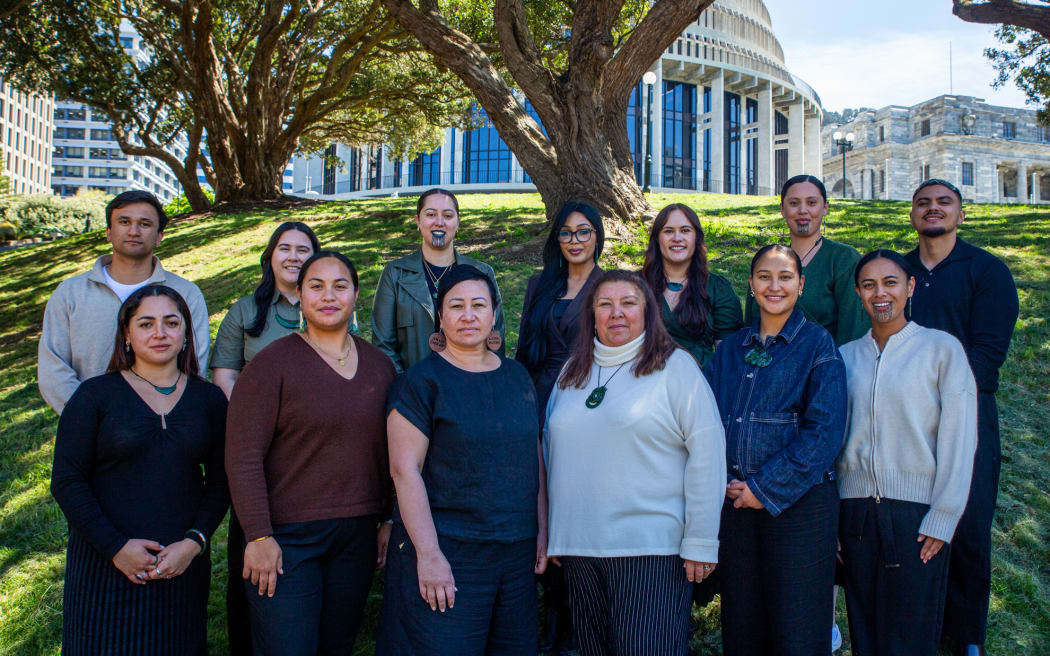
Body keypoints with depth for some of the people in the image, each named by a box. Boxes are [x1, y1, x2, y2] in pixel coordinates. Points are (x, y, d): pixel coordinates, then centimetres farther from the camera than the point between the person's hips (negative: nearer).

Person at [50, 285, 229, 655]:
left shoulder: (209, 399, 5)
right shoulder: (96, 395, -2)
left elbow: (220, 481, 4)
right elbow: (66, 482, -4)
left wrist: (194, 542, -10)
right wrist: (115, 547, -13)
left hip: (183, 566, 2)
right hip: (106, 566, -2)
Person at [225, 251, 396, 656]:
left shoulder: (379, 365, 8)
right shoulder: (273, 363, -7)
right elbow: (242, 458, -11)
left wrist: (389, 520, 11)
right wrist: (258, 536, -15)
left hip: (357, 537, 5)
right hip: (287, 536, -4)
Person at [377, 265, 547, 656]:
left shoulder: (517, 376, 11)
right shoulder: (423, 380, -5)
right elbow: (404, 470, -11)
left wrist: (542, 531, 9)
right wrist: (428, 555, -16)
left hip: (518, 551, 5)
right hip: (446, 553, -5)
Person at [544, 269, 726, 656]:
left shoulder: (675, 366, -3)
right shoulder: (573, 373, 14)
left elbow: (706, 454, -8)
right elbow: (552, 451, 19)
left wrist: (701, 542, -11)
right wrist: (551, 535, 16)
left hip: (652, 550, -5)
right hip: (579, 548, 5)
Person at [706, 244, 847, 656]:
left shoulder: (817, 345, -3)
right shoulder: (730, 349, 11)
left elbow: (824, 432, -11)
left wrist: (767, 488, -13)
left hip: (799, 501, -4)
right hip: (736, 500, 4)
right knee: (741, 621, 11)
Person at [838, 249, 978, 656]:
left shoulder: (942, 348, 0)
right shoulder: (845, 356, 10)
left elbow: (958, 440, -3)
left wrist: (942, 520, -8)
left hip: (916, 512, -3)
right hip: (856, 511, 3)